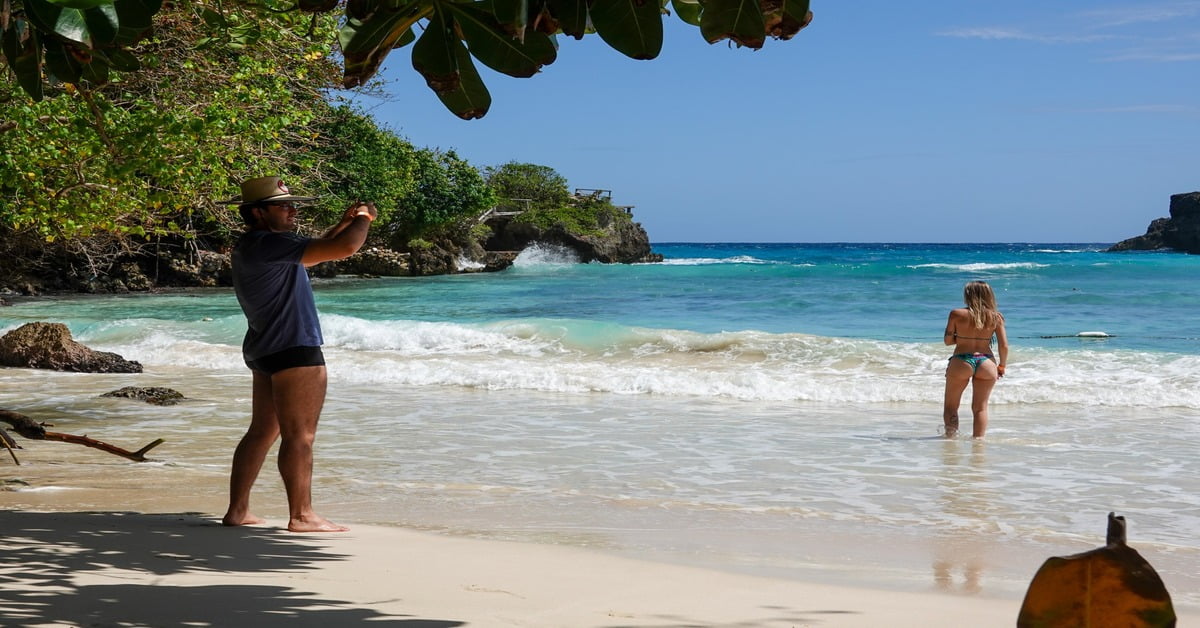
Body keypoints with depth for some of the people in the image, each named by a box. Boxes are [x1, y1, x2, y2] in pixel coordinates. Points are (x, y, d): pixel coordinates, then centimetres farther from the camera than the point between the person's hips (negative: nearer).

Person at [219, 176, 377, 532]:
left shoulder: (252, 248, 17)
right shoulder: (268, 244, -16)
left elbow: (312, 252, 31)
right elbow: (344, 248, -21)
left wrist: (344, 223, 20)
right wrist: (363, 219, -2)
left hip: (266, 352, 11)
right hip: (294, 349, -11)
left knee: (262, 432, 13)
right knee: (299, 435, -7)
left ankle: (237, 511, 15)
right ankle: (301, 516, -5)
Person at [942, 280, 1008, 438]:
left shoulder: (957, 314, -5)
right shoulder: (996, 317, 0)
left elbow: (948, 340, -1)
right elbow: (1004, 346, 0)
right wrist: (1001, 366, 13)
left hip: (961, 362, -2)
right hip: (986, 363, 2)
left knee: (951, 406, 12)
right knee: (981, 407, 13)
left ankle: (951, 436, 5)